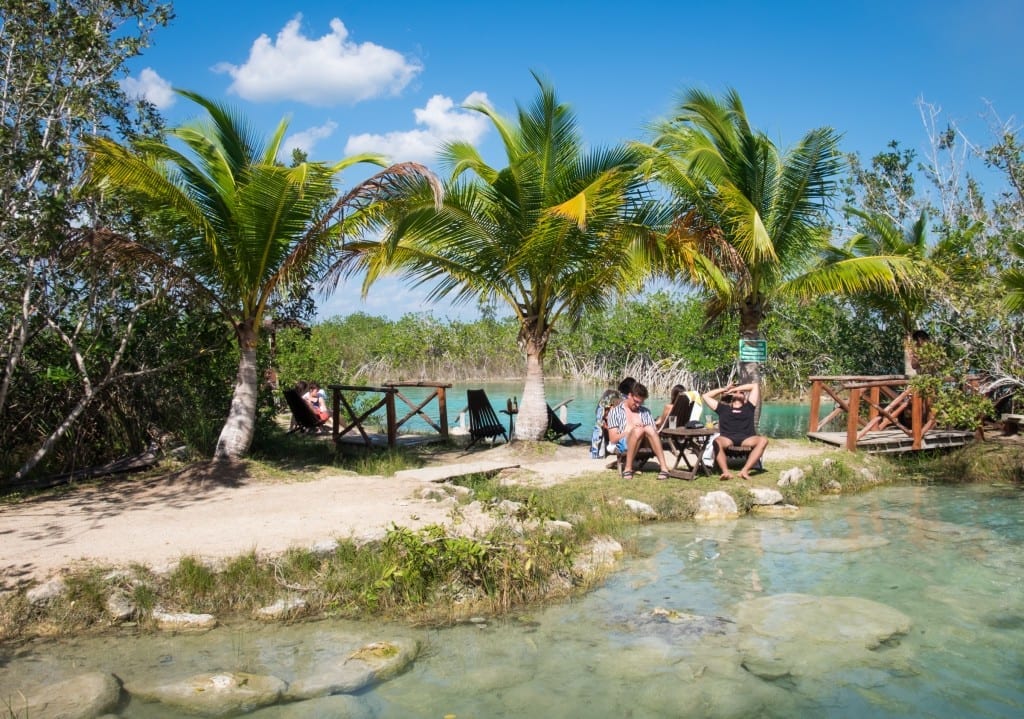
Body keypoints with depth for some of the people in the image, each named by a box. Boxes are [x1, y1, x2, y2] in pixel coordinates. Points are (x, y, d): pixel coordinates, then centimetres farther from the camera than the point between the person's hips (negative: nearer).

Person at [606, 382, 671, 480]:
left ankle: (664, 467, -37)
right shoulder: (615, 411, 10)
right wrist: (631, 431, -12)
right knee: (638, 430, -34)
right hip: (624, 445, -3)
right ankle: (628, 468, -29)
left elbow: (654, 432, 13)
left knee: (649, 429, -30)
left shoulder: (645, 412, 22)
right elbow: (613, 439, 1)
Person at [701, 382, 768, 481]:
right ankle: (725, 472, -51)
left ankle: (745, 470, -42)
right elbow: (705, 396, 30)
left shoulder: (748, 407, 29)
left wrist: (735, 388, 30)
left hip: (746, 439, 1)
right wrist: (724, 389, 32)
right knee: (717, 441, -36)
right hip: (727, 438, -1)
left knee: (763, 440, -31)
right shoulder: (723, 408, 28)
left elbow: (755, 386, 28)